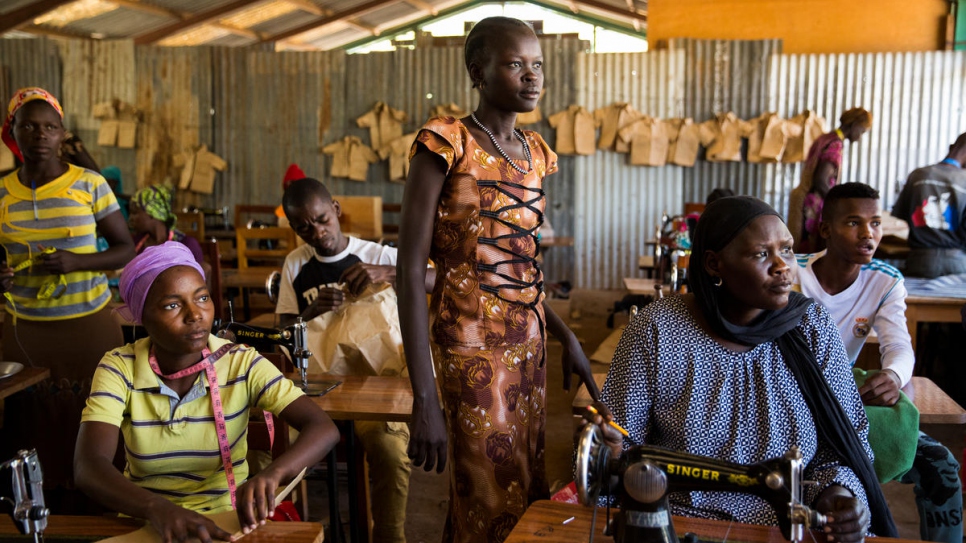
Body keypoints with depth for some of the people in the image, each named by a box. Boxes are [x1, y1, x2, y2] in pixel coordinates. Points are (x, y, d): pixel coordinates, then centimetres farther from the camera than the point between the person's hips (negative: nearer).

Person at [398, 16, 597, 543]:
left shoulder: (534, 151, 9)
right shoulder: (446, 143, -12)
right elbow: (410, 270, -16)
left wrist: (565, 335, 13)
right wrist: (424, 401, -21)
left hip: (530, 342, 7)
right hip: (473, 348, -7)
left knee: (526, 489, 16)